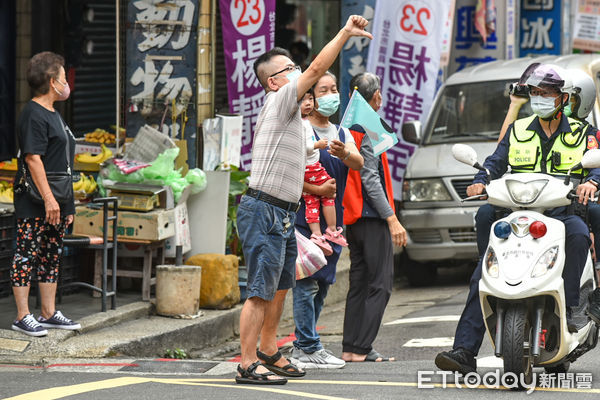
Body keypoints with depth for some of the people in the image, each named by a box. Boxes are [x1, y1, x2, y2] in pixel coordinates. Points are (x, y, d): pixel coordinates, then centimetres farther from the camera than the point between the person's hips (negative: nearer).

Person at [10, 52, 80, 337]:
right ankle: (23, 316, -4)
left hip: (55, 201, 10)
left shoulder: (53, 115, 18)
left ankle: (49, 313, 18)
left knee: (52, 257, 12)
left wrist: (66, 204, 22)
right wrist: (48, 199, -24)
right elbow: (33, 158, -20)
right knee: (27, 256, -5)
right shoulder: (33, 115, -13)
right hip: (34, 205, -10)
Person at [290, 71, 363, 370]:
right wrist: (316, 190, -24)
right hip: (305, 218, -8)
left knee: (322, 283, 10)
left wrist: (343, 153, -24)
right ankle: (309, 349, -9)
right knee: (307, 283, -10)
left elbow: (358, 164, -2)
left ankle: (302, 346, 18)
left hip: (332, 219, 8)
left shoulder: (342, 134, 16)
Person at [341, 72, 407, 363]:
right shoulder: (369, 130, -12)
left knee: (358, 284, 11)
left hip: (352, 217, 9)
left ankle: (350, 348, 10)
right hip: (372, 218, -9)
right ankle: (361, 348, -10)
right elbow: (370, 179, -17)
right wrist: (392, 219, -18)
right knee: (379, 285, -6)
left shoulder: (346, 128, 14)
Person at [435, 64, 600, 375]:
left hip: (561, 212, -2)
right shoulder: (517, 130, 19)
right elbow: (496, 162, 14)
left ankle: (567, 307, -30)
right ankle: (464, 350, -18)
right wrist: (480, 181, -9)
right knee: (482, 277, -16)